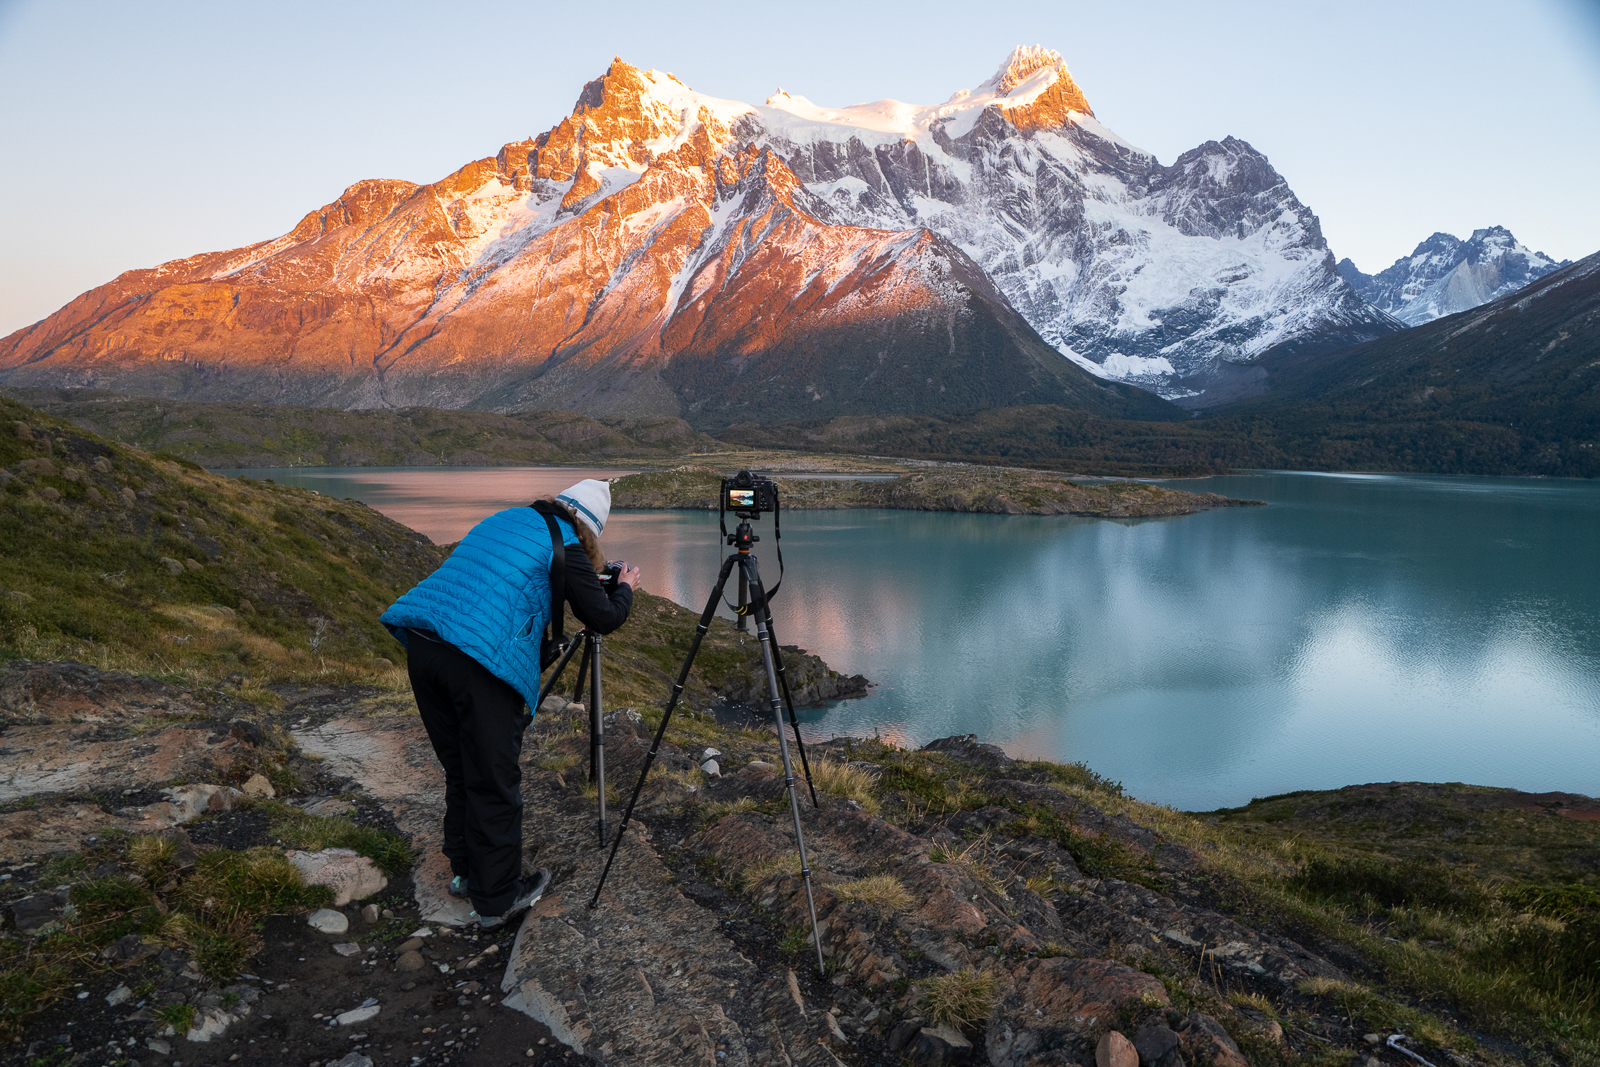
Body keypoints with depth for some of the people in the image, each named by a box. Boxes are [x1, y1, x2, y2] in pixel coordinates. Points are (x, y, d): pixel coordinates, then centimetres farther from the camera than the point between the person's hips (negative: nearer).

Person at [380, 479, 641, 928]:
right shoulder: (565, 546, 3)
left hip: (421, 643, 8)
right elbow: (603, 618, 5)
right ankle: (496, 899, 16)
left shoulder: (503, 518, 24)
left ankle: (465, 871, 35)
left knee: (459, 770, 21)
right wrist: (626, 589, 26)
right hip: (480, 660, -8)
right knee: (494, 782, 5)